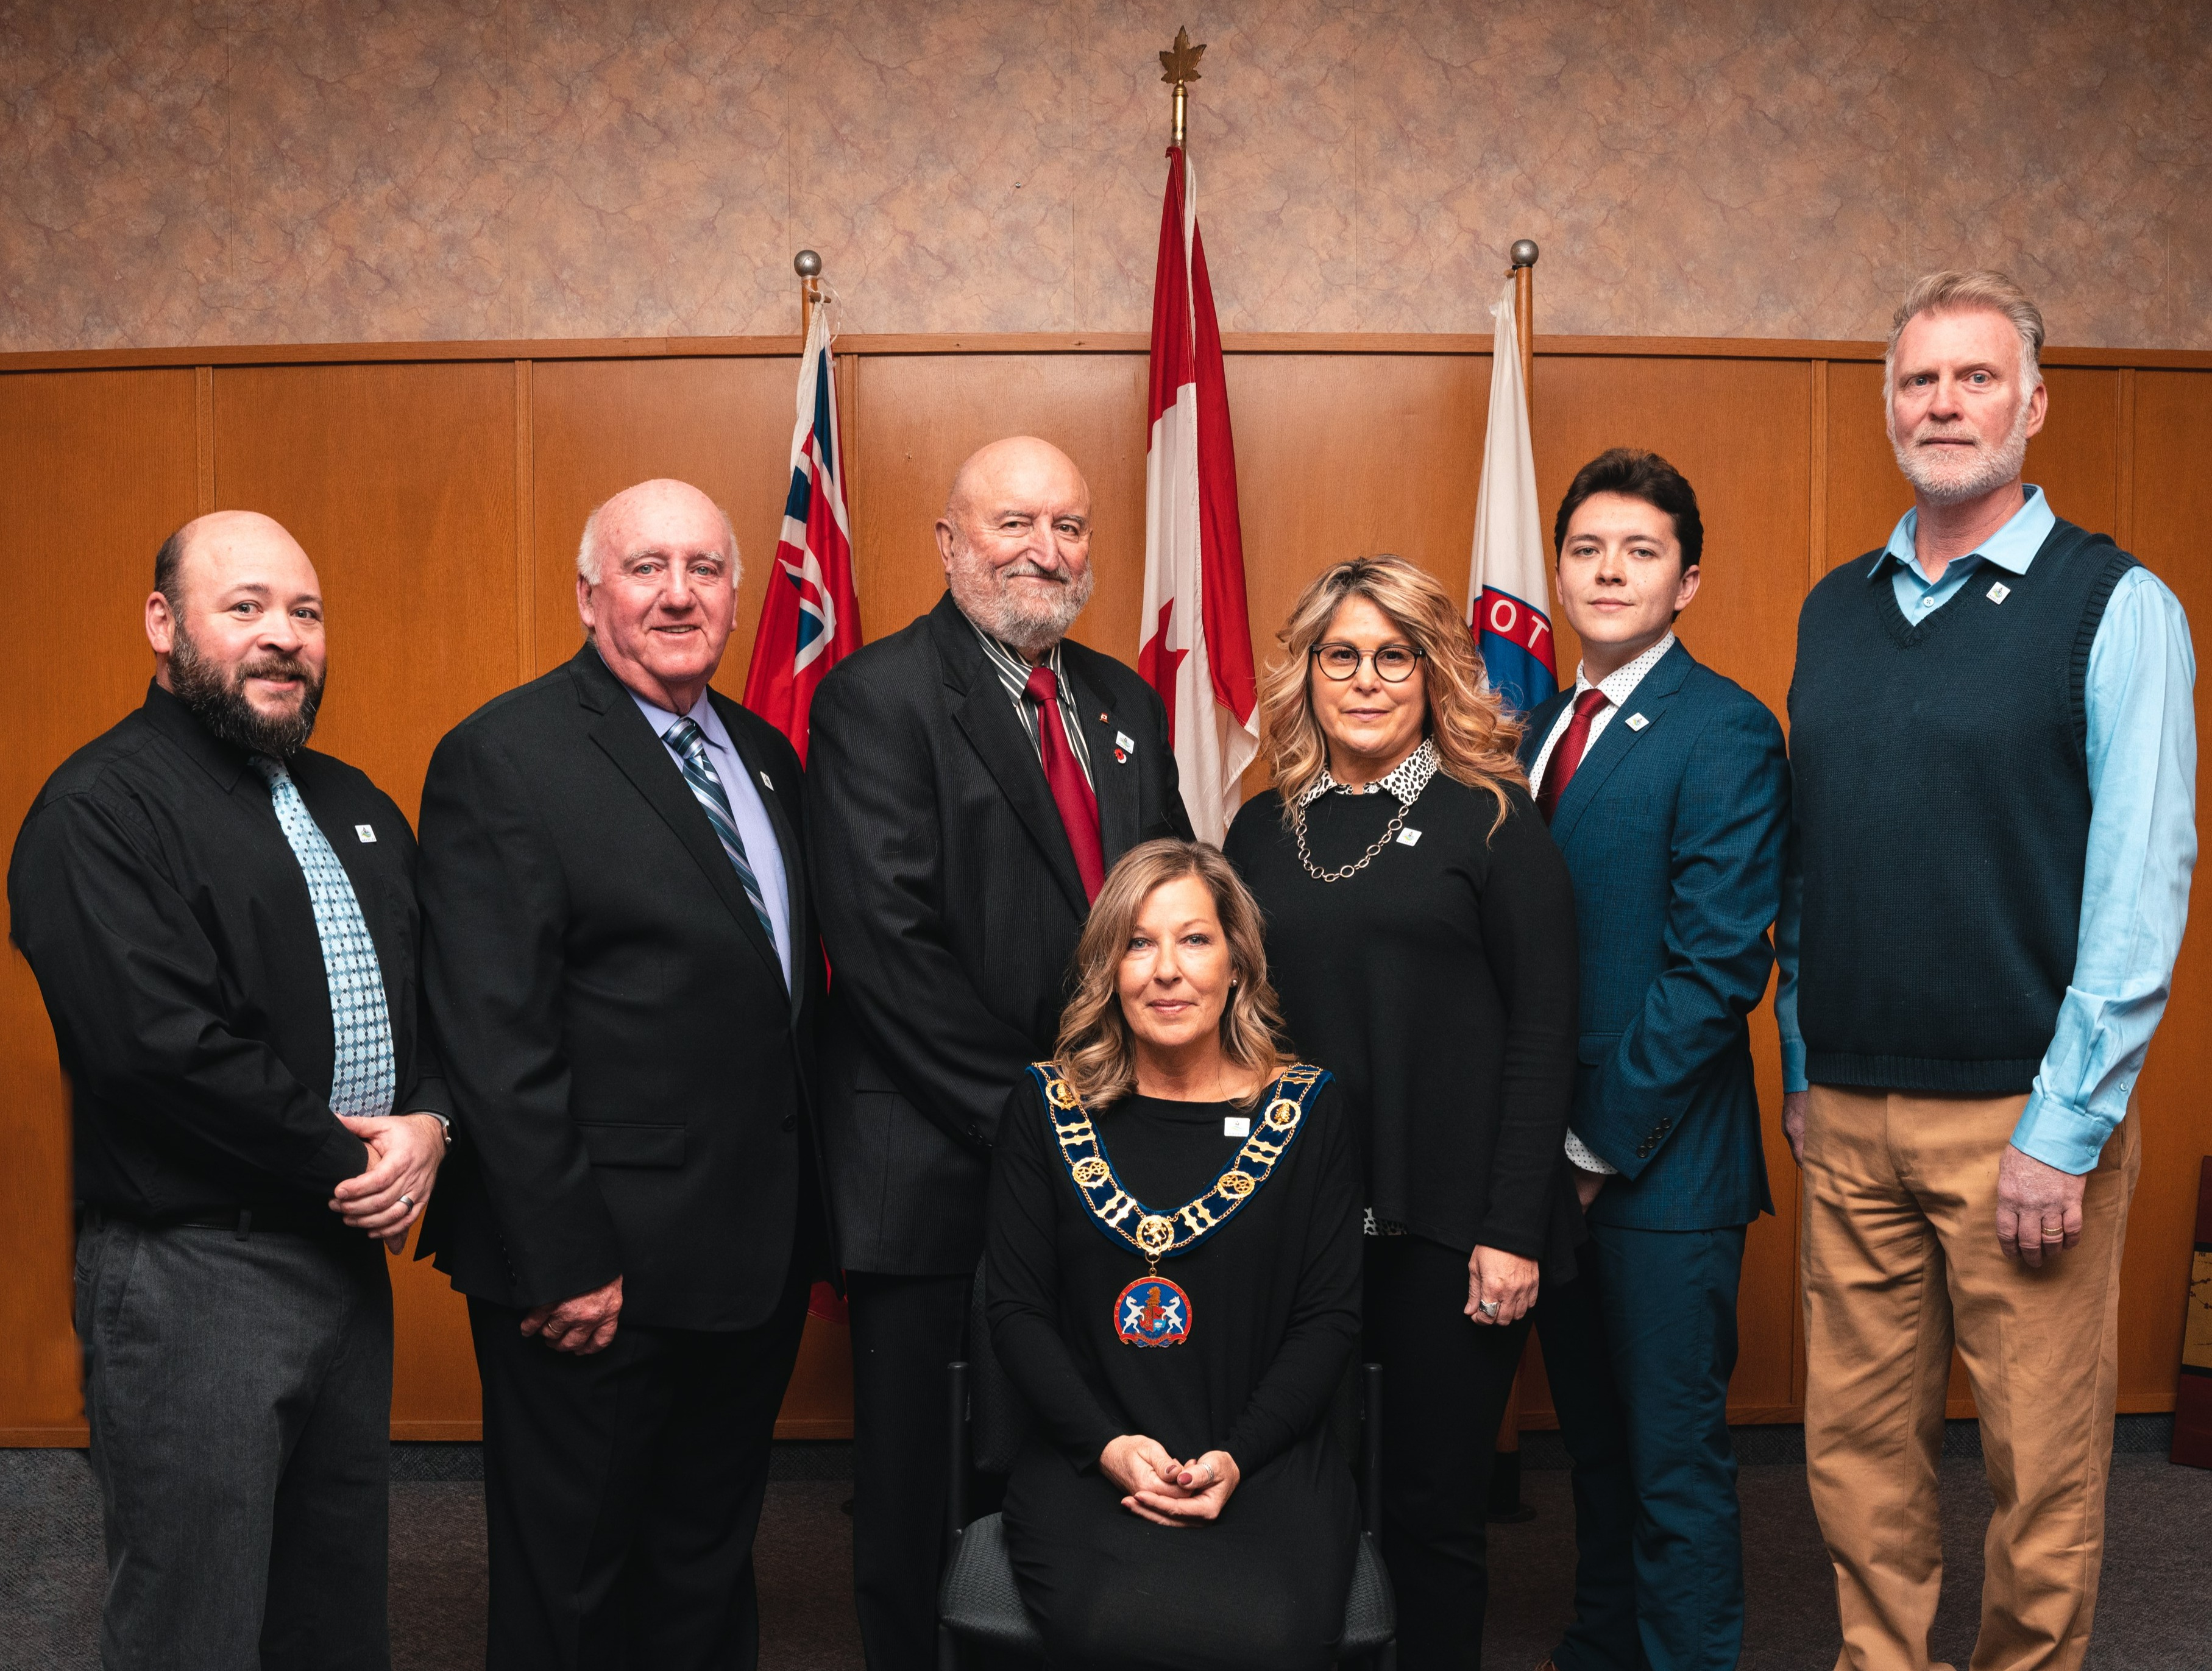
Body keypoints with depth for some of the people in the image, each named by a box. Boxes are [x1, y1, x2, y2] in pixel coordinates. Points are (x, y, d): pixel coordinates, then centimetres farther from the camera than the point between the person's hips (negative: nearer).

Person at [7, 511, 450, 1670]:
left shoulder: (353, 806, 14)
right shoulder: (100, 811, -11)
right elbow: (158, 1045, -21)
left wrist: (428, 1123, -6)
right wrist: (346, 1162, -14)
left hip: (350, 1256, 7)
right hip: (191, 1275, -7)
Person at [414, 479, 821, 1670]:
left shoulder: (766, 755, 10)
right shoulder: (503, 759, -13)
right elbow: (494, 1041, -18)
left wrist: (806, 1211, 9)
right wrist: (564, 1260, -19)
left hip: (757, 1254, 7)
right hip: (601, 1269, -7)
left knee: (710, 1564, 22)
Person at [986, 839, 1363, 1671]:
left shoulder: (1309, 1109, 5)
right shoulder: (1045, 1106, 6)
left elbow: (1331, 1316, 3)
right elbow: (1016, 1307, 4)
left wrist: (1236, 1458, -11)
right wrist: (1109, 1446, -11)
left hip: (1266, 1460, 0)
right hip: (1087, 1460, 0)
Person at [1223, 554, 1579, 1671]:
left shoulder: (1491, 820, -1)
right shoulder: (1263, 831, 10)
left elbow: (1543, 1031, -5)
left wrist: (1512, 1230, -10)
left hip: (1448, 1230, -3)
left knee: (1431, 1505, 5)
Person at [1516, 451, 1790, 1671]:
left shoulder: (1725, 733, -11)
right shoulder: (1540, 731, 12)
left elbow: (1718, 968, -17)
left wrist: (1600, 1142, -16)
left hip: (1660, 1161, -7)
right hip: (1556, 1155, 7)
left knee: (1673, 1458, 5)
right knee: (1593, 1434, 20)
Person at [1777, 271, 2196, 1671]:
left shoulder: (2119, 606, -4)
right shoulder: (1834, 611, 11)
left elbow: (2144, 882, -10)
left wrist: (2066, 1132, -13)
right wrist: (1801, 1068, 10)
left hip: (2021, 1117, -4)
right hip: (1847, 1111, 5)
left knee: (2046, 1465, 6)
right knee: (1858, 1445, 12)